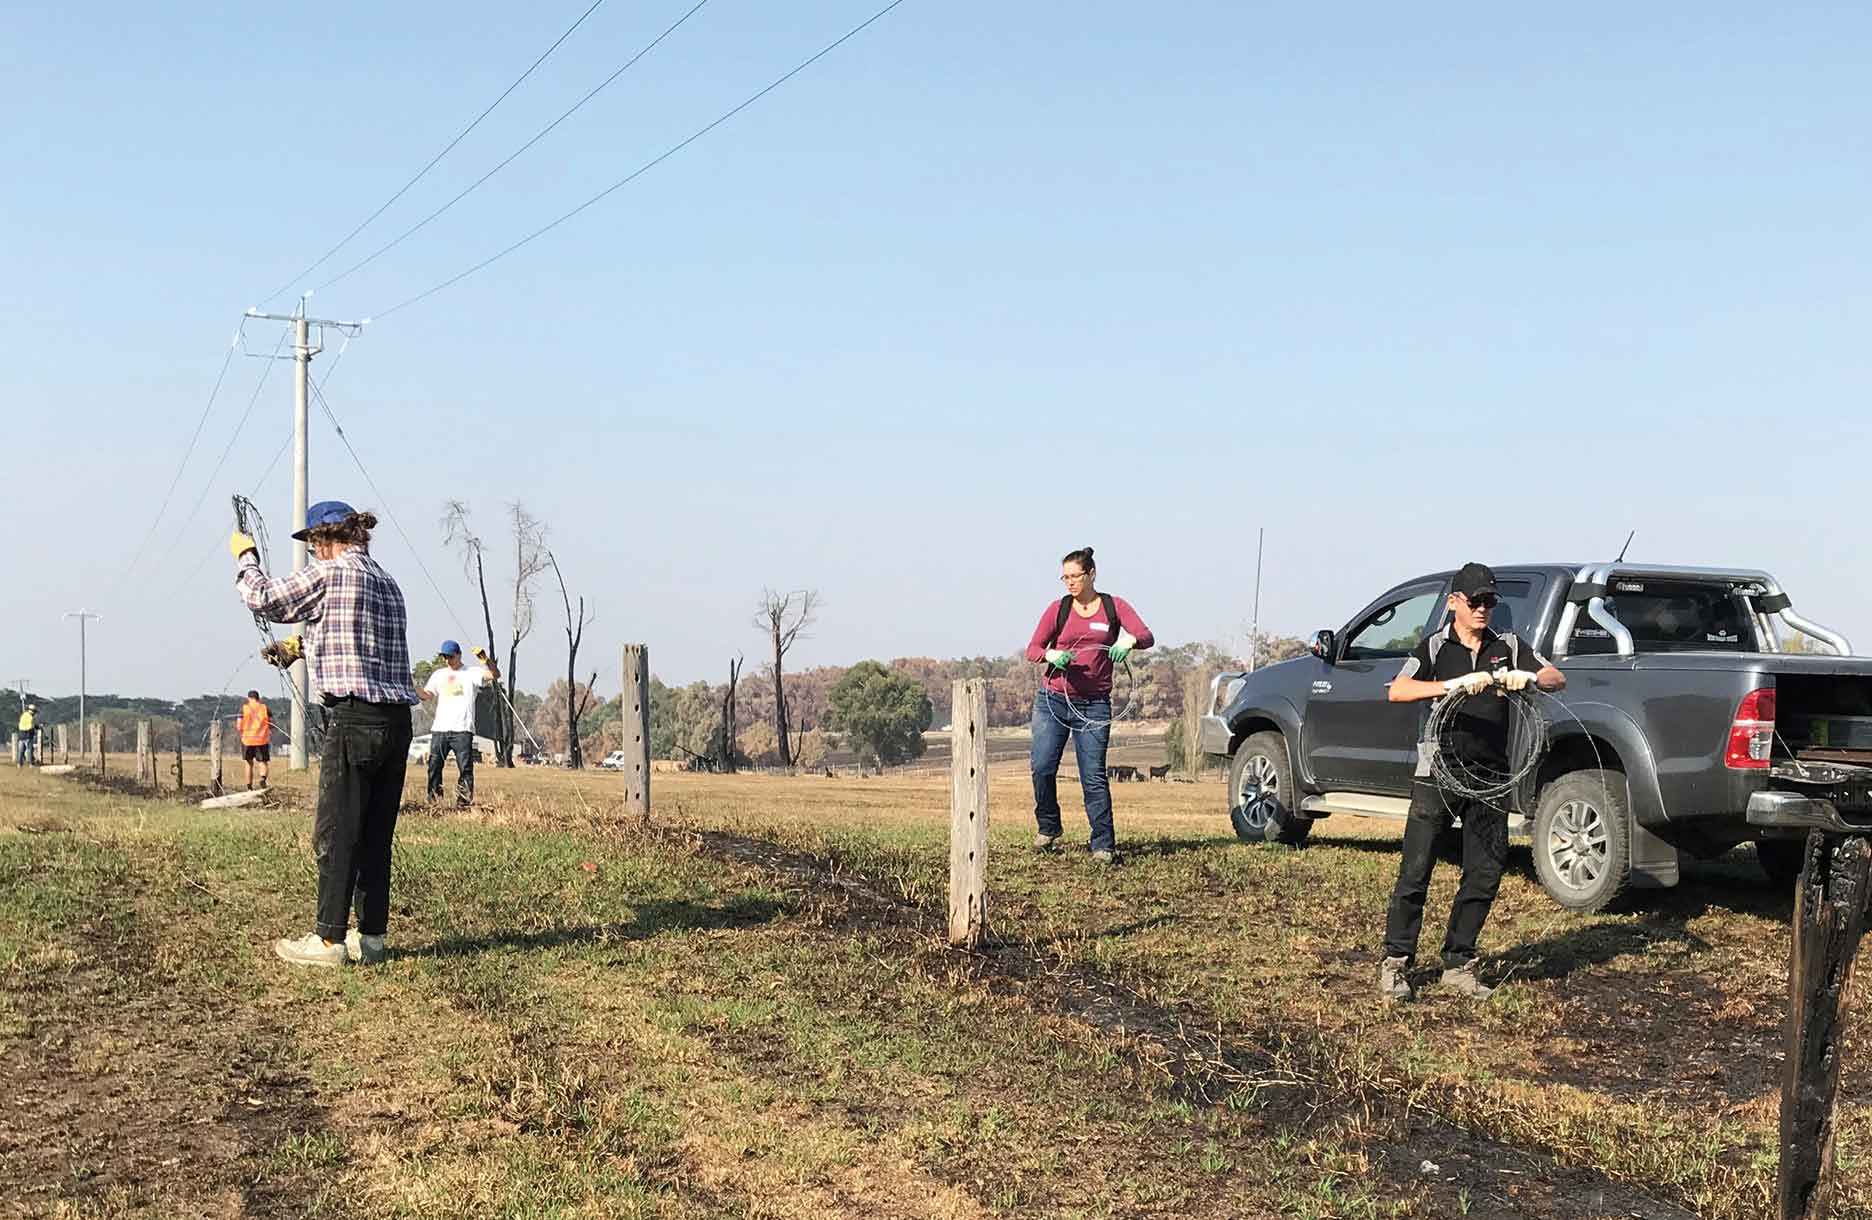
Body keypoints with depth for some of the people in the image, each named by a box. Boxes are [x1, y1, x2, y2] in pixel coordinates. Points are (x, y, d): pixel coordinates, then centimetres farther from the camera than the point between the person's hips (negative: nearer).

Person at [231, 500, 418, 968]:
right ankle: (371, 937, 13)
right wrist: (302, 644, 40)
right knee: (376, 833, 10)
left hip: (354, 718, -7)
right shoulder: (387, 582, 18)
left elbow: (262, 599, 5)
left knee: (336, 833, -2)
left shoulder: (328, 573, -4)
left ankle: (328, 940, -1)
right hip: (397, 719, 7)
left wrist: (245, 557, 22)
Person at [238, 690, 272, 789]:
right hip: (262, 740, -1)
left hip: (247, 740, 1)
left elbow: (239, 726, -2)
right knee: (263, 763, 4)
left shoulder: (244, 708, 2)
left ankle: (249, 786, 18)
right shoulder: (265, 708, 4)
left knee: (249, 763, 17)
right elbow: (272, 724, 2)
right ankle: (263, 778, -26)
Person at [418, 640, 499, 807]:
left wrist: (486, 659, -28)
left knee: (465, 768, -6)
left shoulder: (471, 673, 4)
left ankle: (463, 803, -3)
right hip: (439, 729, 4)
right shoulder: (439, 674, 18)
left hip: (462, 730, -4)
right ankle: (434, 802, 7)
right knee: (434, 766, 2)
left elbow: (495, 675, -10)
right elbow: (427, 695, 8)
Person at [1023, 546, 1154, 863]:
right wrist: (1051, 655, -19)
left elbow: (1146, 636, -8)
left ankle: (1103, 846, -1)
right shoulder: (1058, 609, 6)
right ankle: (1048, 828, 17)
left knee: (1093, 775, -6)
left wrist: (1129, 641, -31)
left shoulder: (1114, 607, 4)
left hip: (1094, 704, -1)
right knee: (1042, 767, -6)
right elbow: (1032, 649, 4)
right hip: (1052, 699, 1)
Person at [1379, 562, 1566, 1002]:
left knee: (1484, 876, 6)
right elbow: (1397, 691, -16)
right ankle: (1395, 963, 4)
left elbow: (1557, 678, 3)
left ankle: (1457, 963, 17)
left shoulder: (1508, 647, 11)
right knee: (1415, 871, -4)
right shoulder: (1435, 647, 0)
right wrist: (1454, 685, -30)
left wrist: (1527, 678, -19)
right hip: (1437, 772, -4)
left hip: (1489, 778, 4)